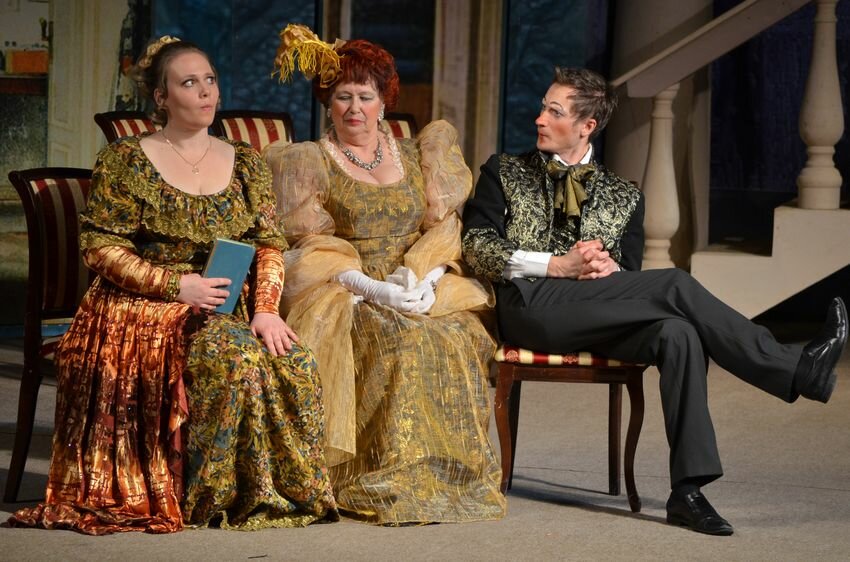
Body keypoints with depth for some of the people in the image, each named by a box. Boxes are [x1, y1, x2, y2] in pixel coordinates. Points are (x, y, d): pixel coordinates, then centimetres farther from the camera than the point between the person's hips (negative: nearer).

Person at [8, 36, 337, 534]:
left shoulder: (245, 164, 14)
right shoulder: (125, 161, 1)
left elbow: (270, 243, 7)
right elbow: (100, 247, -5)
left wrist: (265, 308, -12)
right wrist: (175, 284, -16)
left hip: (229, 308, 5)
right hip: (143, 308, -4)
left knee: (295, 364, -25)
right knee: (234, 357, -33)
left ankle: (286, 490, -9)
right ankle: (213, 495, -21)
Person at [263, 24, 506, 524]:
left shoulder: (416, 155, 20)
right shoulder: (307, 162, 11)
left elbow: (444, 224, 10)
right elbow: (312, 248, 0)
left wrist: (421, 276, -11)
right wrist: (372, 286, -17)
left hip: (424, 290, 3)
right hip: (348, 296, -3)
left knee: (457, 335, -29)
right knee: (401, 338, -34)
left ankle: (450, 474, -23)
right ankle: (391, 478, -33)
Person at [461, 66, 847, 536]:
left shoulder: (622, 197, 23)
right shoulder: (505, 172, 17)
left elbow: (630, 273, 16)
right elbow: (476, 245, 2)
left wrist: (608, 269, -10)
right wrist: (557, 265, -10)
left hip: (598, 320, 3)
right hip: (531, 308, -3)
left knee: (677, 333, -31)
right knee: (674, 285, -23)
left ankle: (688, 489, -36)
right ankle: (796, 370, -21)